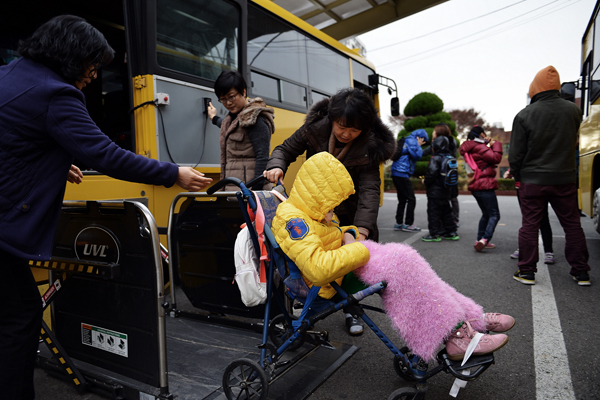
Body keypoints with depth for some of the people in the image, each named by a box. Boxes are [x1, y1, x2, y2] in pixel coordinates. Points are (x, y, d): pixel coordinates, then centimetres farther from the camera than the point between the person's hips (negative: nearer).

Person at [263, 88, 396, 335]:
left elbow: (369, 189, -29)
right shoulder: (314, 129, -18)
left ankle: (350, 310, 28)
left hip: (347, 213, 0)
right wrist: (277, 166, -30)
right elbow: (286, 150, -6)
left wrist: (361, 230, -43)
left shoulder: (369, 147, -22)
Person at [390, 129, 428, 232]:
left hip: (396, 173, 10)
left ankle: (399, 223, 15)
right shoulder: (412, 141, -5)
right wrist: (419, 146, 2)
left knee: (402, 200, 13)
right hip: (402, 174, -10)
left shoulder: (405, 141, 24)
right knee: (411, 199, -4)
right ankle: (408, 224, -2)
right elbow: (417, 155, -14)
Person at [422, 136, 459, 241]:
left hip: (435, 191, -8)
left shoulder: (435, 159, -16)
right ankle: (451, 232, 21)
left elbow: (431, 174, -21)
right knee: (446, 212, 16)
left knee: (433, 213, 0)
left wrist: (425, 182, -2)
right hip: (446, 191, 8)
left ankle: (435, 234, 3)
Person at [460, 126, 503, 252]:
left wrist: (489, 145, 13)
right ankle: (485, 239, -20)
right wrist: (496, 144, -4)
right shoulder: (479, 147, -12)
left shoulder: (470, 149, 17)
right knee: (494, 214, -8)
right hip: (485, 186, -10)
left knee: (486, 214, 17)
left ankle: (479, 240, 15)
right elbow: (496, 158, -17)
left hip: (475, 187, 10)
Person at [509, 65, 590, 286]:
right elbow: (573, 142, 14)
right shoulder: (574, 110, 1)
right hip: (565, 179, 3)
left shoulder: (524, 115, -10)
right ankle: (581, 272, 20)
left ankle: (527, 271, 10)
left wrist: (517, 176, 8)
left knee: (529, 225, 5)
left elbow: (515, 154, -6)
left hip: (533, 180, -3)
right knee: (572, 224, 12)